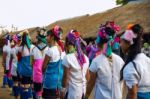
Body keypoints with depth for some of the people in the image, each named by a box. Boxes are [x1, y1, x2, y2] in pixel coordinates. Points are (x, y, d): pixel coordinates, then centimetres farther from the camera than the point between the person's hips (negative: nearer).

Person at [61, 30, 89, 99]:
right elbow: (87, 76, 8)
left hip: (72, 92, -6)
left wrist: (63, 90, -1)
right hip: (83, 91, 6)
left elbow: (65, 77, -12)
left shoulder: (68, 58, -15)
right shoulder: (85, 58, 3)